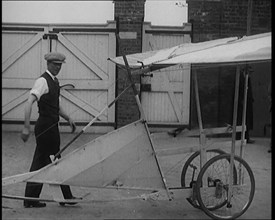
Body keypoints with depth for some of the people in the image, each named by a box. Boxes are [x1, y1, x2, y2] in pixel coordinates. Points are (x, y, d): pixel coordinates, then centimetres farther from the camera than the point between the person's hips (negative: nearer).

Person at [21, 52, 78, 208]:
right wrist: (26, 127, -32)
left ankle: (30, 199, 17)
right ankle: (66, 197, 12)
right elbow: (29, 103, -25)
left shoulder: (55, 81, 14)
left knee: (40, 162, 11)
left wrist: (68, 118, 16)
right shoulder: (43, 81, -15)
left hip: (51, 127, 9)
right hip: (46, 128, -9)